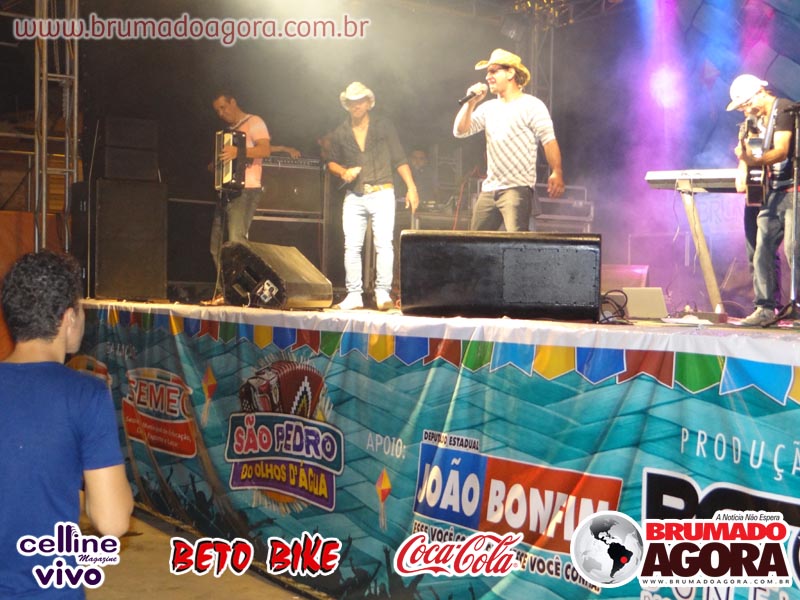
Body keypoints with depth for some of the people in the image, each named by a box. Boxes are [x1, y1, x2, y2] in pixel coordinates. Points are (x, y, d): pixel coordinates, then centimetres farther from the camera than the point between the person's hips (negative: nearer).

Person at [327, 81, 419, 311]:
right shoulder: (340, 133, 11)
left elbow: (399, 159, 5)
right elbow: (332, 162, 21)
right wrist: (343, 172, -2)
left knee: (383, 244, -9)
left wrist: (411, 187, -4)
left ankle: (383, 292, -4)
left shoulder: (384, 126, 6)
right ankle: (354, 294, 4)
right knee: (351, 246, -2)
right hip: (354, 196, 2)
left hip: (382, 194, -2)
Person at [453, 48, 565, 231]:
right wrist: (471, 103, 0)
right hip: (489, 188, 7)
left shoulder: (531, 105, -3)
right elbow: (460, 131, 10)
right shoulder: (488, 107, 16)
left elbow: (549, 140, -9)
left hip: (518, 188, -7)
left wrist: (556, 172, -18)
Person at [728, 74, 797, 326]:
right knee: (762, 249, 1)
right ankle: (765, 308, 2)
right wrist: (743, 169, -3)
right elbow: (749, 152, 19)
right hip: (774, 192, 8)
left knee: (792, 247, -17)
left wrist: (753, 160, -37)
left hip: (792, 190, -8)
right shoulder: (759, 118, 18)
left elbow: (781, 151, -20)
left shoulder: (783, 109, -9)